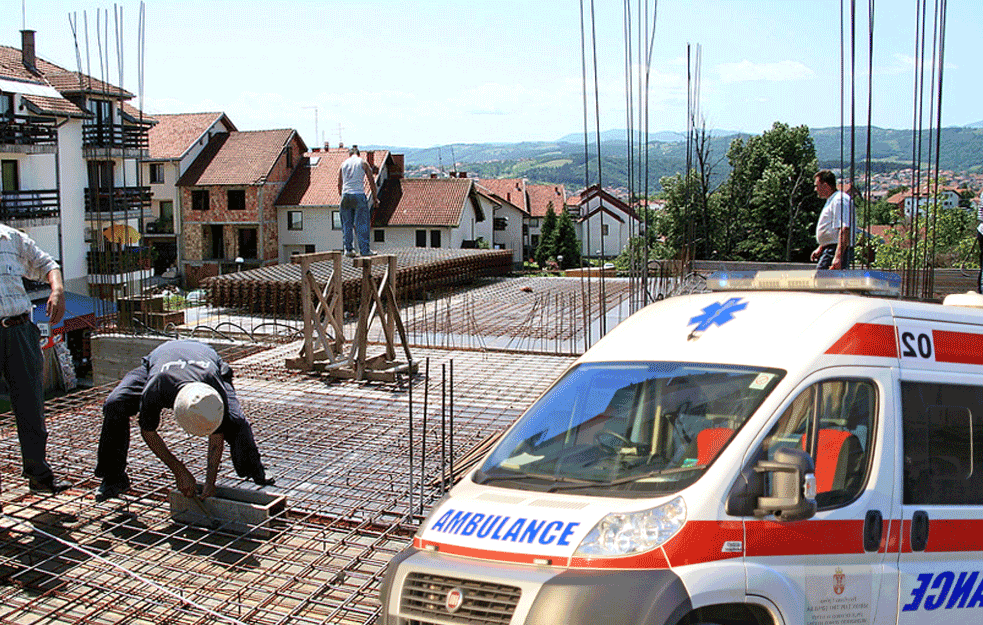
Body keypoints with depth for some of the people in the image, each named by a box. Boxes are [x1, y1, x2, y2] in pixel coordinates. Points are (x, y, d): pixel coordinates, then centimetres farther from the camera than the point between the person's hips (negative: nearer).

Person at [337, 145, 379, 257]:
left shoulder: (344, 164, 14)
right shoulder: (362, 163, 5)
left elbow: (339, 184, 17)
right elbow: (371, 181, 3)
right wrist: (375, 198, 8)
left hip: (346, 194, 3)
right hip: (359, 194, -3)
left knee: (346, 223, 8)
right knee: (362, 223, -1)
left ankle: (348, 249, 7)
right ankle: (364, 249, -2)